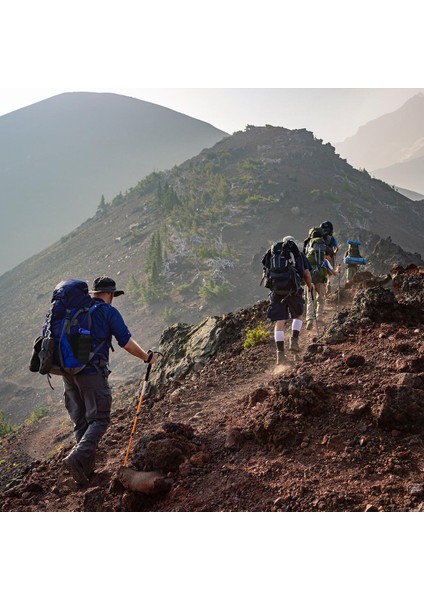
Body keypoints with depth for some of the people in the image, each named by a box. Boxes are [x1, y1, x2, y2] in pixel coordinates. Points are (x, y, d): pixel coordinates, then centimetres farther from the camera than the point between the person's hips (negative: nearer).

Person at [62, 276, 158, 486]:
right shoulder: (108, 311, -2)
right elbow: (127, 343, -5)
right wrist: (147, 357, 10)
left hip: (68, 370, 6)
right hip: (92, 372, -6)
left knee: (80, 422, 14)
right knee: (99, 419, -1)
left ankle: (87, 468, 16)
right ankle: (76, 458, -21)